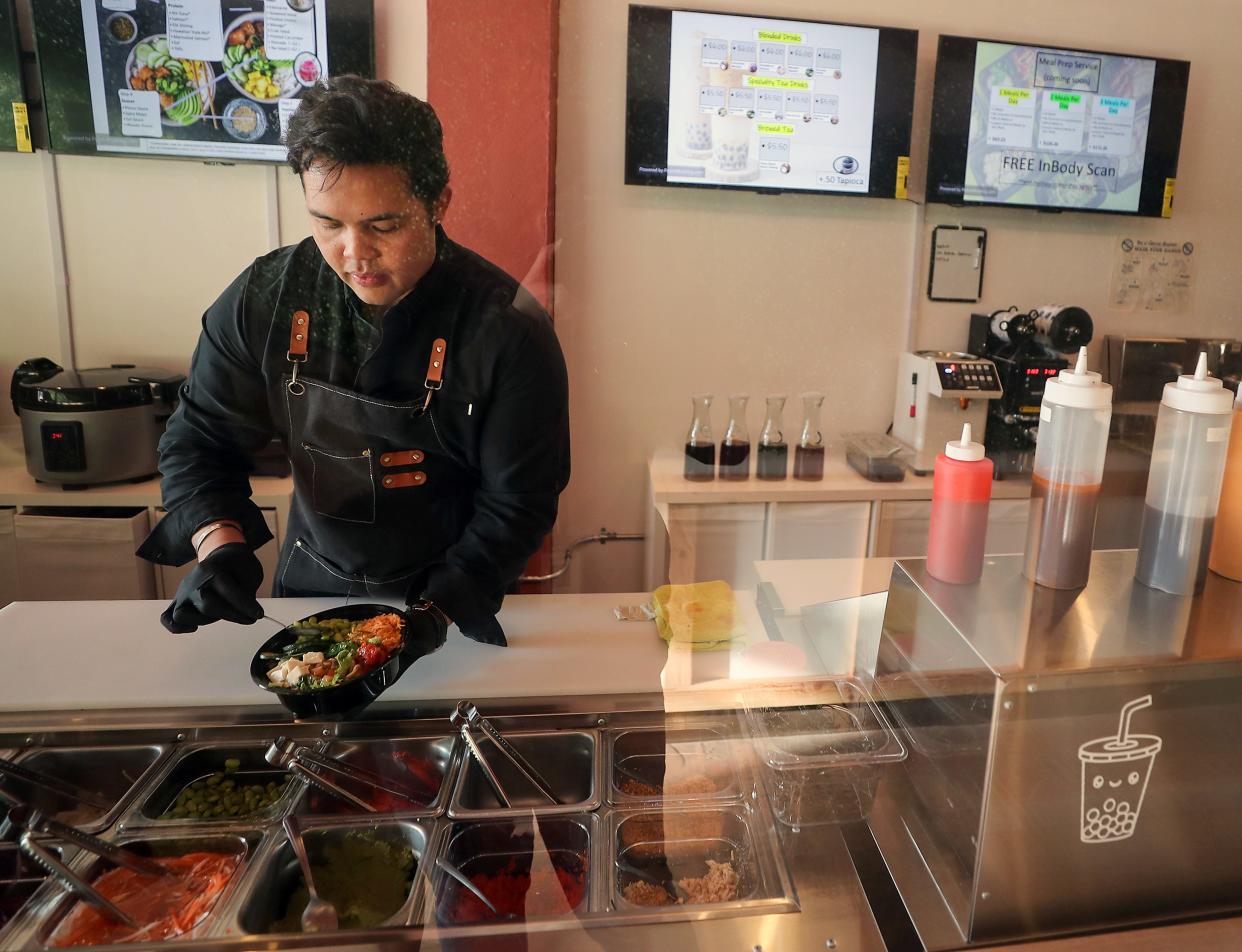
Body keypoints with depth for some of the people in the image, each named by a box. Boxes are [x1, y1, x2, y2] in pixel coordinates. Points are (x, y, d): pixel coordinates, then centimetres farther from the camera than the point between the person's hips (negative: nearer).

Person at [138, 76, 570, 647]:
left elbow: (517, 504, -15)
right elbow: (199, 439, 0)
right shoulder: (265, 299, -9)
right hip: (309, 583, 3)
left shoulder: (509, 332, -20)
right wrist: (220, 546, -18)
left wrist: (437, 614, -24)